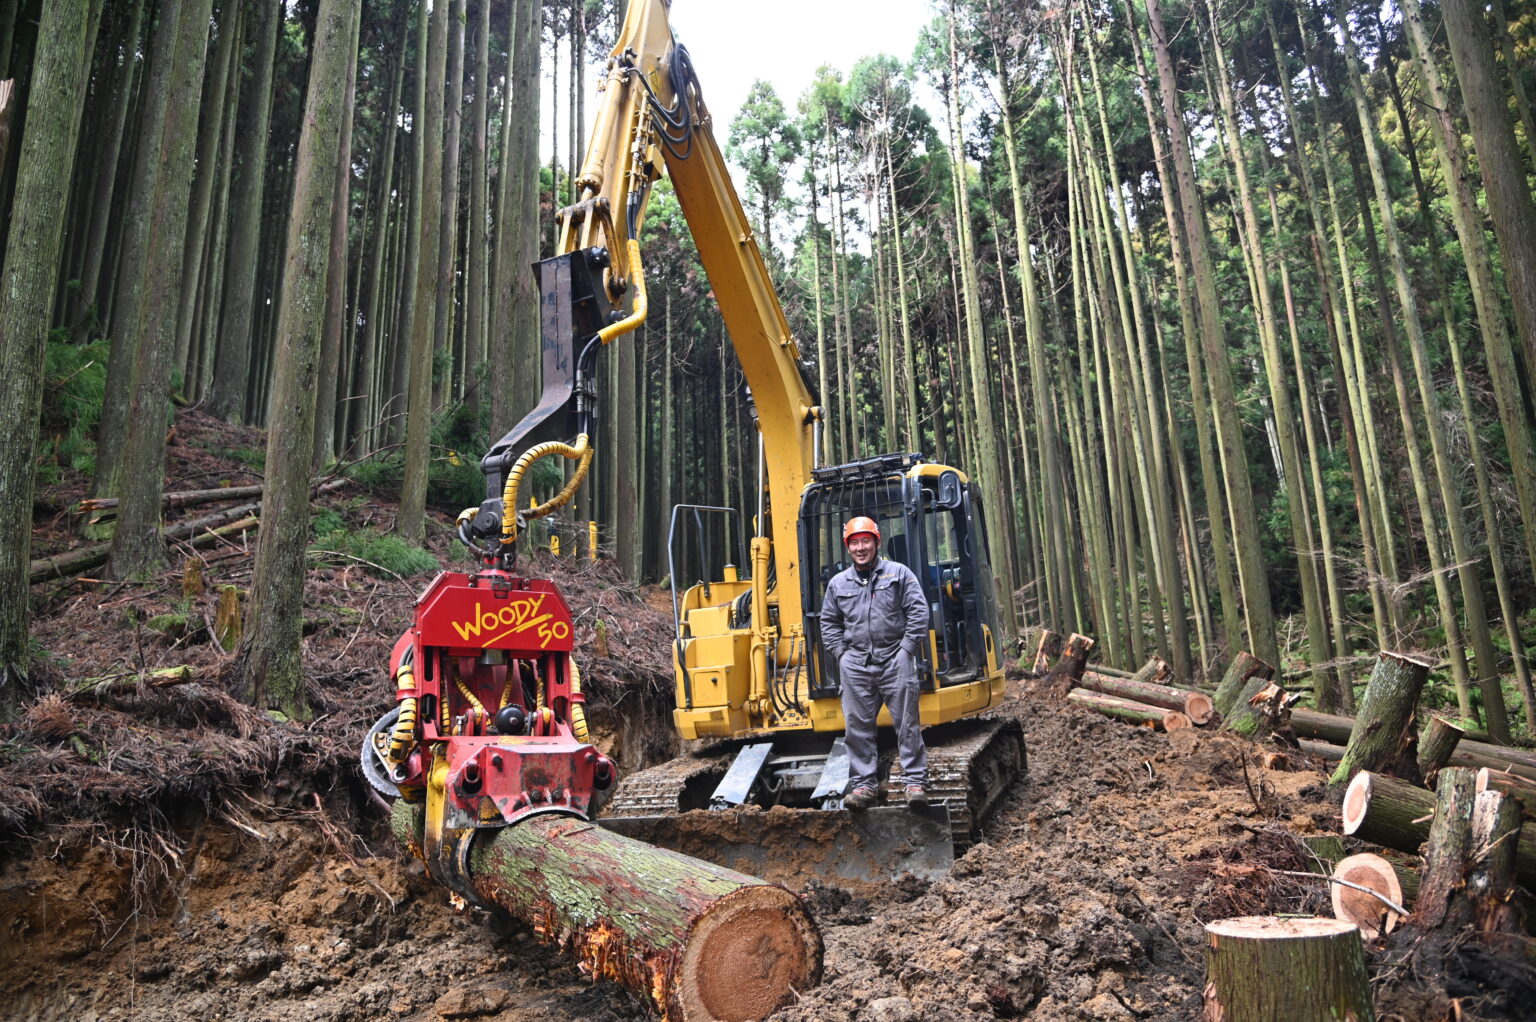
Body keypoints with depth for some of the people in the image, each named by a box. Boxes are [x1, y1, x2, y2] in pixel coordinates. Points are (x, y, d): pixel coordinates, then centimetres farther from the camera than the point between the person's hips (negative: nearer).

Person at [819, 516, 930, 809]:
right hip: (855, 666, 3)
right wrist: (840, 652, 7)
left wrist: (906, 648, -6)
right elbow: (829, 623, 19)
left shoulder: (898, 573, 4)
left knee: (907, 724, 0)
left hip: (894, 661, -3)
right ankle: (864, 785, 11)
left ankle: (915, 783, 6)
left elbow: (918, 612, 0)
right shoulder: (838, 583, 12)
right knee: (858, 727, 4)